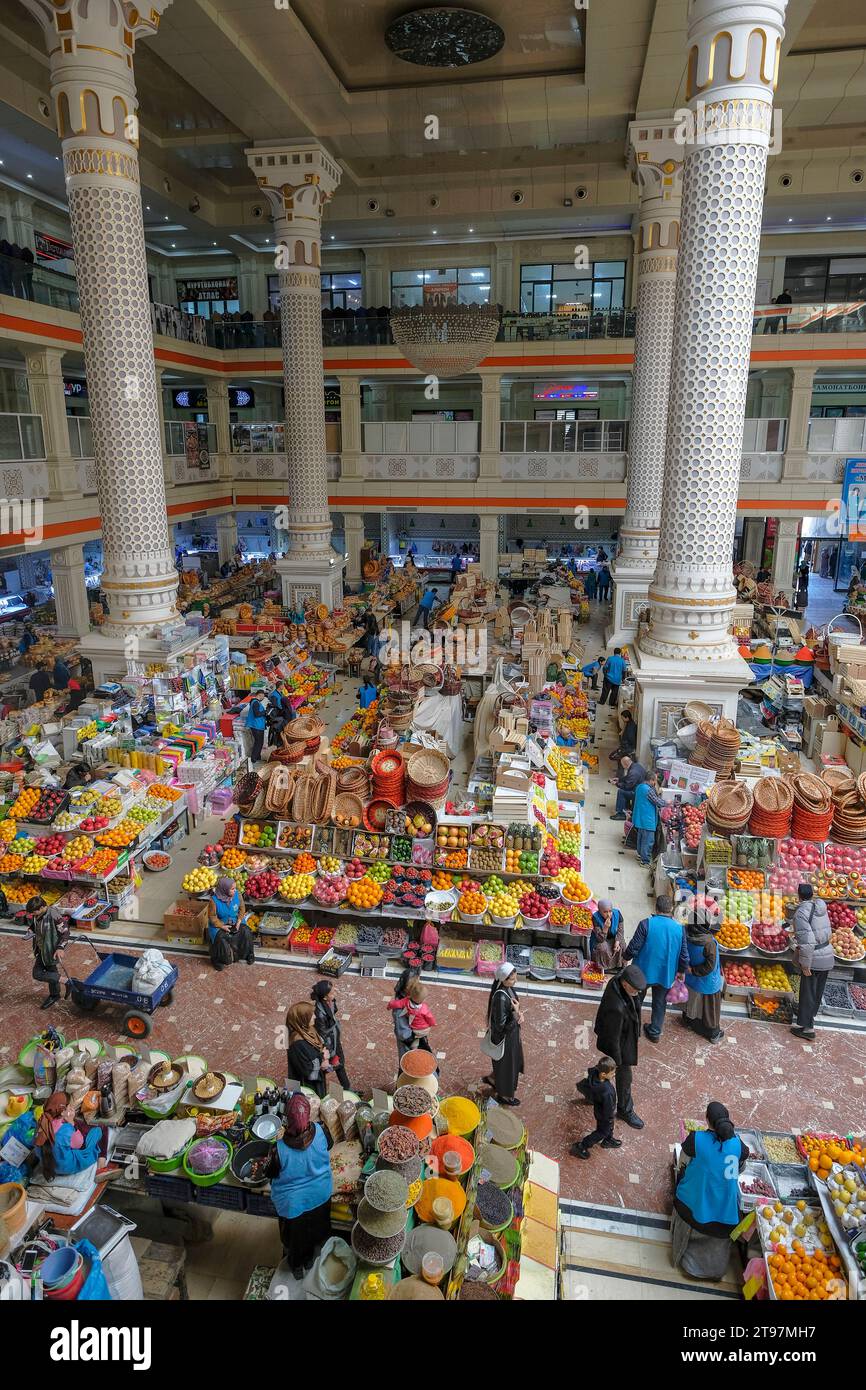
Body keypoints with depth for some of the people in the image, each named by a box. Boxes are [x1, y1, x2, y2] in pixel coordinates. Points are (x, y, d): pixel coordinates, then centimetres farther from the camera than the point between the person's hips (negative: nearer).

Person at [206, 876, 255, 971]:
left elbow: (242, 909, 0)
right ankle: (217, 960, -6)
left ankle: (247, 954, 2)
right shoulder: (214, 900, -22)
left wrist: (239, 921, -14)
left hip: (235, 921, 3)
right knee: (220, 937, -31)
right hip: (219, 923, -3)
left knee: (246, 932, -21)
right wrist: (222, 926, -21)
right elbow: (212, 917, -12)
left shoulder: (238, 894, -14)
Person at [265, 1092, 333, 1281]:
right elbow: (328, 1146, -6)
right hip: (320, 1196, 2)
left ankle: (296, 1266, 53)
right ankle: (309, 1258, 56)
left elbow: (271, 1173, -16)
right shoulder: (321, 1132, -30)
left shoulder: (279, 1148, -37)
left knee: (294, 1234, 29)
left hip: (293, 1201, -2)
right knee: (314, 1228, 32)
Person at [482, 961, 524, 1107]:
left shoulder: (508, 988, -10)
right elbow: (501, 1025, -29)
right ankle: (504, 1095, 43)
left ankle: (492, 1078, 54)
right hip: (504, 1035, -8)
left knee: (514, 1058, 30)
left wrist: (518, 1013, -10)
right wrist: (515, 1013, -33)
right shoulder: (500, 997, -36)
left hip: (512, 1031, 8)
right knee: (506, 1063, 16)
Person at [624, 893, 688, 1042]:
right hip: (666, 974, 2)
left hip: (644, 971, -2)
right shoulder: (679, 928, -12)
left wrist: (626, 956, 4)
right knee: (659, 1003, 22)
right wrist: (682, 970, 14)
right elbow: (683, 954, -4)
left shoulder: (646, 924, -21)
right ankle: (655, 1032, 34)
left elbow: (633, 948, -17)